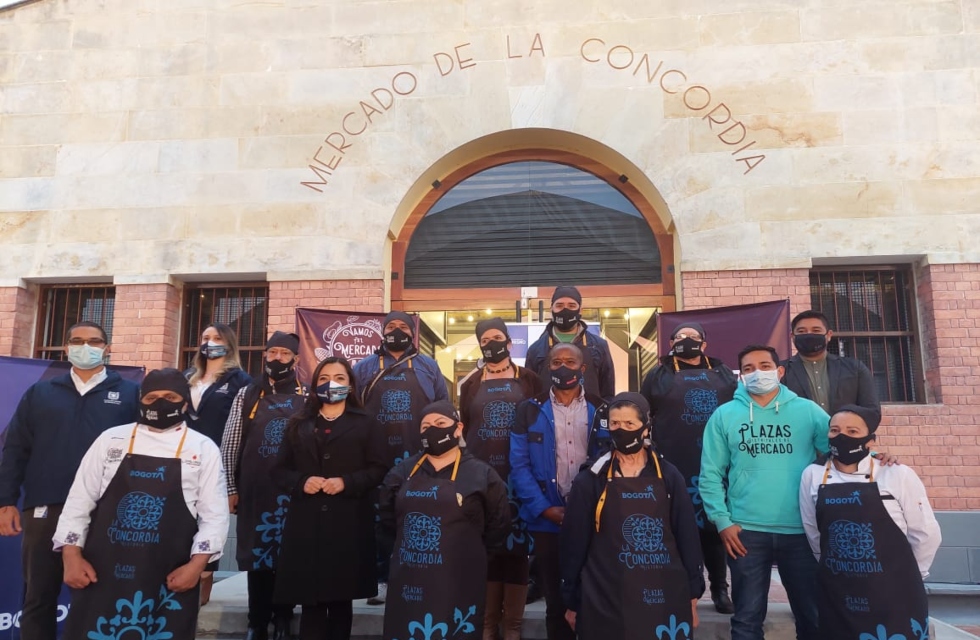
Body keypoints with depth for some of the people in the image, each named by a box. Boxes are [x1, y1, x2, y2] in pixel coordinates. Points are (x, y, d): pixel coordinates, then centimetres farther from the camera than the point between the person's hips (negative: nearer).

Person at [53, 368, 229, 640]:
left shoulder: (204, 449, 1)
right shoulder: (111, 439, 7)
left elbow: (214, 515, 0)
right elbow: (81, 499, 9)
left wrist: (196, 564, -9)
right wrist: (72, 555, 0)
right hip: (101, 572, 2)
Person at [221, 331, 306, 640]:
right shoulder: (247, 395, 5)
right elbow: (230, 444, 6)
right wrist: (230, 487, 3)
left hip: (292, 490, -1)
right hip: (254, 489, 1)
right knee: (256, 553, 9)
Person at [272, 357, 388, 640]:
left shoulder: (366, 425, 7)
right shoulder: (298, 424, 14)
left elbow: (378, 469, 1)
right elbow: (281, 470, 11)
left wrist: (347, 482, -14)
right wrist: (302, 481, -9)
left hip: (349, 523, -1)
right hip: (306, 522, 2)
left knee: (341, 600, 7)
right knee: (310, 600, 1)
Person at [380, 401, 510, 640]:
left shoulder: (480, 473, -2)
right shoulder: (403, 472, 8)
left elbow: (499, 525, 3)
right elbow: (388, 517, 20)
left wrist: (468, 548, 6)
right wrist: (409, 540, 12)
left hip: (458, 584, -3)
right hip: (408, 582, 4)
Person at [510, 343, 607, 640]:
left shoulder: (601, 410, 2)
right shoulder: (530, 411, -1)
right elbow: (520, 466, -5)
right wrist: (545, 509, -12)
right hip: (547, 519, 0)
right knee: (555, 597, 14)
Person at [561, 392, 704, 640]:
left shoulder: (669, 476, 2)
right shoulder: (590, 480, -2)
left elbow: (688, 536, 5)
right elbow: (574, 542, 0)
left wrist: (693, 594, 4)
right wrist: (572, 601, 1)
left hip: (664, 598, 2)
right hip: (606, 603, -1)